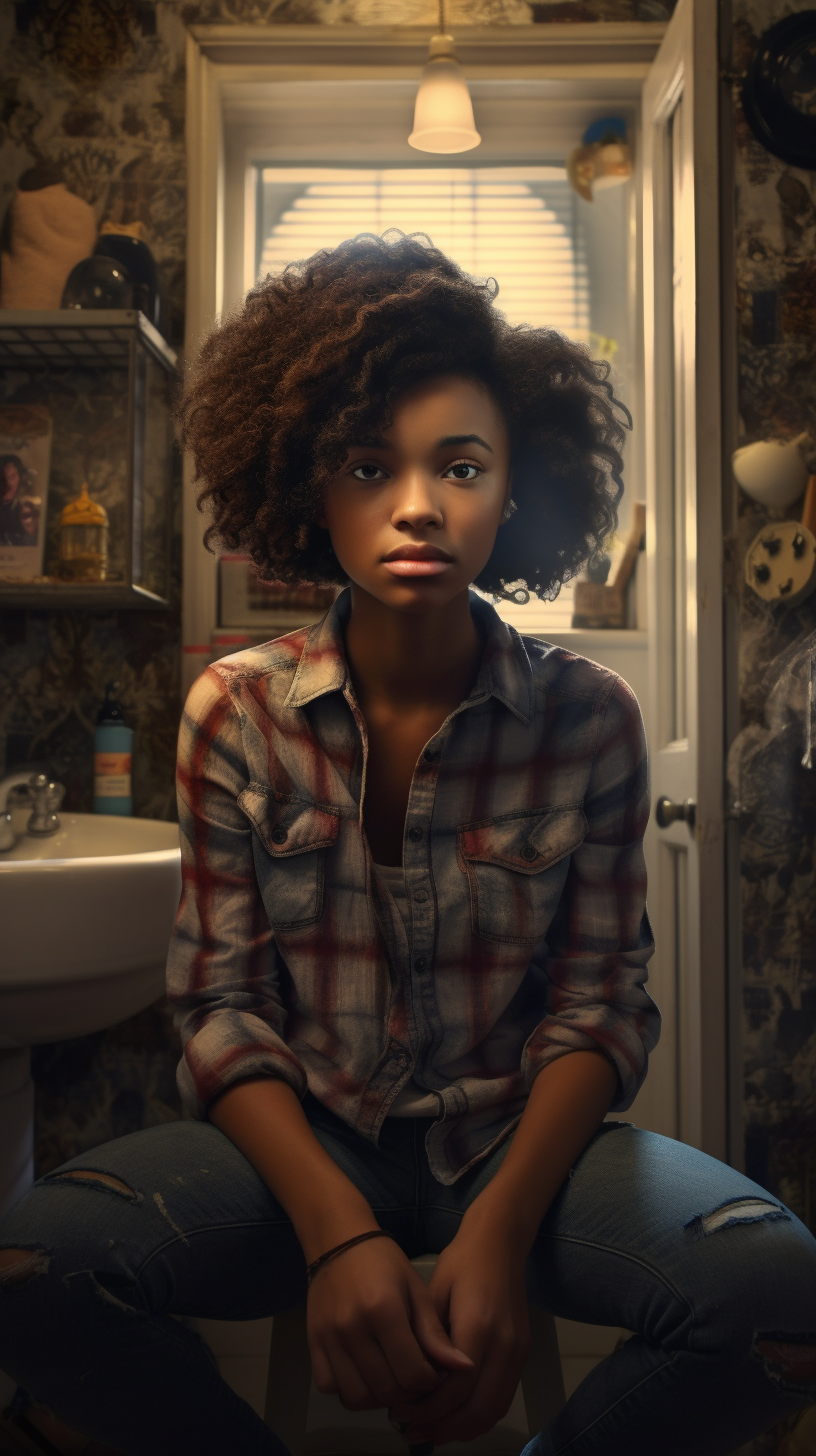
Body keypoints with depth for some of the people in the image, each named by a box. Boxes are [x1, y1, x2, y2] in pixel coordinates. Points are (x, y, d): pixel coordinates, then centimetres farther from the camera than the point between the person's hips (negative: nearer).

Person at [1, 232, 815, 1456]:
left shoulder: (591, 720, -4)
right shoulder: (236, 712, -4)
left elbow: (599, 1003, -4)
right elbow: (221, 1004, -5)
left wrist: (499, 1230, -20)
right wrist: (337, 1232, -20)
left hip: (521, 1136, 1)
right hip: (301, 1137, 0)